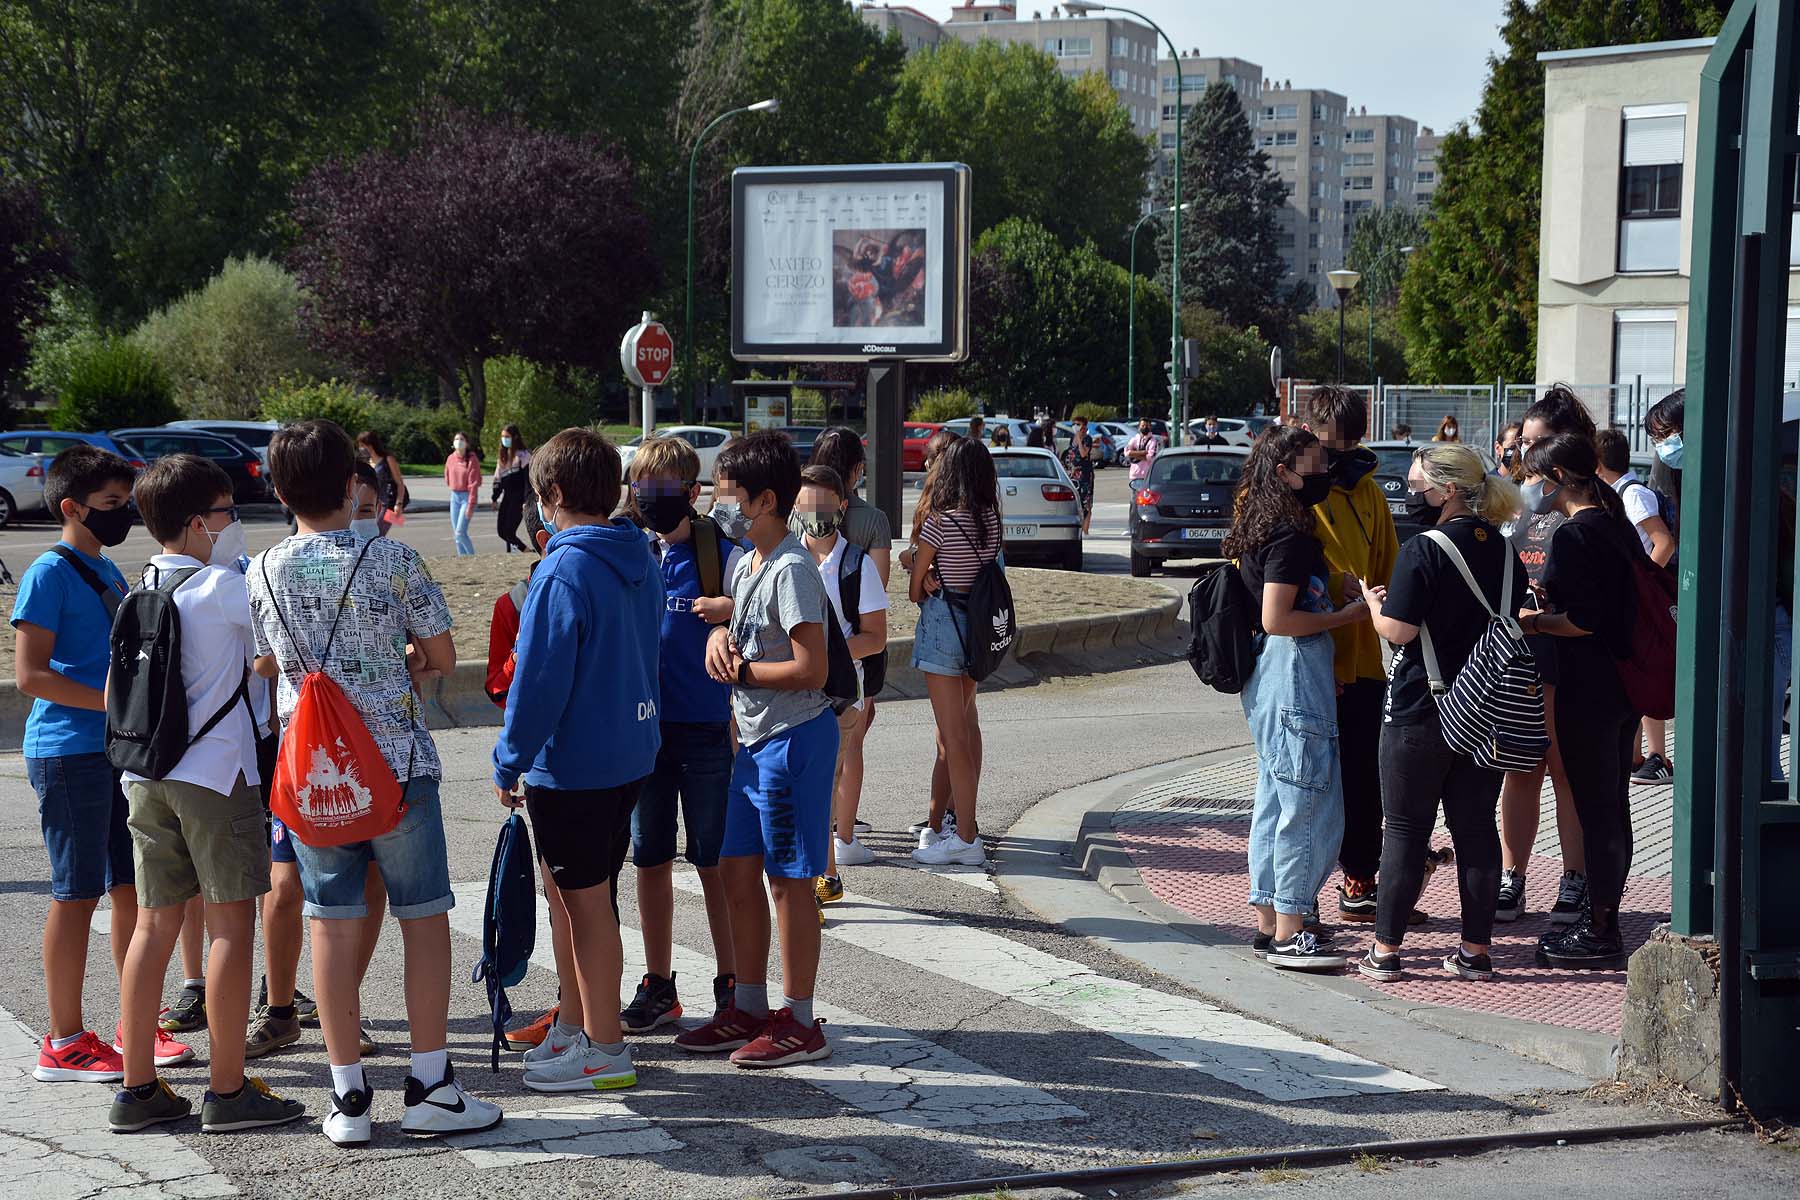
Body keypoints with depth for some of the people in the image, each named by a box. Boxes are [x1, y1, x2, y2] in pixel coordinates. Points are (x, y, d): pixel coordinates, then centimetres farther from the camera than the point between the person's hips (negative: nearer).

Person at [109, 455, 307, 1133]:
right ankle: (227, 1092, 1)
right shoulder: (220, 587, -11)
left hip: (146, 776, 7)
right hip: (215, 773, -7)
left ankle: (137, 1089, 12)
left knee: (155, 924, 10)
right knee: (232, 924, -1)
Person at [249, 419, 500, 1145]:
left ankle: (348, 1096, 9)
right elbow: (442, 659, -1)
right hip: (397, 763, -3)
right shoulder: (392, 559, -9)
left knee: (333, 925, 6)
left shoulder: (263, 573, 1)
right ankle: (431, 1088, 9)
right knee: (424, 918, 6)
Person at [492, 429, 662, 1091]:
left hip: (572, 763, -8)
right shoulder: (639, 561, 6)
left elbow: (539, 681, -20)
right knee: (578, 896, 20)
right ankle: (575, 1023, 31)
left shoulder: (564, 571, -20)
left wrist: (509, 762, -10)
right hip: (631, 753, 8)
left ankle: (605, 1050, 9)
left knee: (586, 904, 1)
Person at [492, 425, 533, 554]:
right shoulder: (504, 456, 16)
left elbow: (528, 479, -12)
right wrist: (495, 499, 17)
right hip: (507, 496, 8)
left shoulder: (523, 455, -8)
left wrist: (526, 501, -18)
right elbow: (498, 479, 19)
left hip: (518, 497, -8)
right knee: (501, 531, 4)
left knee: (508, 532, -13)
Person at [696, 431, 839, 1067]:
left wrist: (739, 670, -12)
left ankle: (800, 1022, 7)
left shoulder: (791, 570, -18)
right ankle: (750, 1007, 25)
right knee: (739, 871, 14)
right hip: (755, 739, 10)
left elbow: (810, 668, -22)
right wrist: (720, 634, 5)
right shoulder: (745, 565, 12)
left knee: (789, 880, -2)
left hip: (794, 739, -10)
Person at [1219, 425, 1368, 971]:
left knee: (1276, 803, 14)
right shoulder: (1290, 537, -16)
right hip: (1295, 682, -11)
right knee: (1309, 807, -6)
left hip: (1271, 681, 11)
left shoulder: (1261, 529, 14)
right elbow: (1276, 619, -22)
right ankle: (1288, 935, -3)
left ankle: (1269, 925, 20)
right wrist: (1347, 614, -14)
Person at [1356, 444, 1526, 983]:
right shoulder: (1504, 551, 5)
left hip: (1421, 712, -5)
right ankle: (1476, 950, 12)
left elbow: (1398, 630, -18)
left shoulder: (1424, 552, -15)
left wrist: (1373, 601, 1)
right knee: (1476, 828, 10)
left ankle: (1385, 949, 6)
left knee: (1405, 831, 2)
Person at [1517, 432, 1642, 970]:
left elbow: (1584, 620, -23)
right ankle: (1602, 919, 25)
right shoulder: (1616, 525, 11)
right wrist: (1551, 603, 17)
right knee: (1611, 807, 15)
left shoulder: (1575, 534, -17)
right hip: (1624, 683, 9)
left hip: (1588, 688, -9)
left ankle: (1599, 934, 4)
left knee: (1595, 810, -2)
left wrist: (1532, 621, -10)